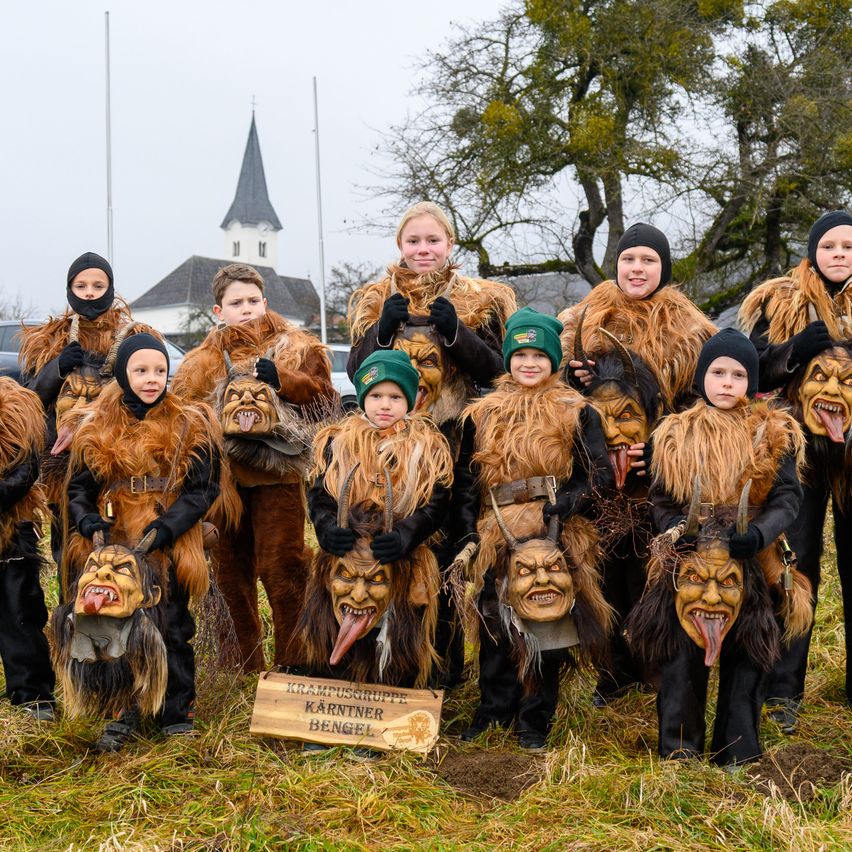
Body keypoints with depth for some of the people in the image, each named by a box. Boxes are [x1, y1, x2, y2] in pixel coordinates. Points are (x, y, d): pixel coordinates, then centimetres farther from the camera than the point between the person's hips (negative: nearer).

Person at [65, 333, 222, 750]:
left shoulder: (190, 425, -1)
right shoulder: (98, 427, 5)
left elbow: (202, 489, -3)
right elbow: (79, 488, 10)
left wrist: (166, 526, -16)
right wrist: (87, 519, -10)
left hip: (169, 550, -2)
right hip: (112, 548, 2)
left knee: (172, 631, 6)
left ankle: (177, 716, 21)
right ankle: (123, 714, 23)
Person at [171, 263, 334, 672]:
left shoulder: (295, 346, 7)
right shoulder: (204, 359, 13)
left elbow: (324, 397, -1)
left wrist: (282, 378, -14)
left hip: (277, 474, -3)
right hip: (222, 478, 4)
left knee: (281, 570, -7)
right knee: (231, 573, 9)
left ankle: (292, 666, 5)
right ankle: (243, 670, 21)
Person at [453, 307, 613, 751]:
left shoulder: (576, 413, 3)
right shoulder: (482, 414, 10)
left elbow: (599, 474, -1)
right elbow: (465, 482, 11)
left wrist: (562, 505, -17)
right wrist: (469, 537, 2)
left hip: (555, 537, -2)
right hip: (497, 538, 2)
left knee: (548, 625, 3)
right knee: (495, 627, 7)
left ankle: (534, 722, 16)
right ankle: (493, 711, 22)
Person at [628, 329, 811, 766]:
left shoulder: (774, 433, 0)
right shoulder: (676, 433, 3)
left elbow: (788, 497, -5)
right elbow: (660, 499, 5)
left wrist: (759, 534, -22)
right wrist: (675, 528, -15)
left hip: (752, 566, 0)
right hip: (687, 565, 0)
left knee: (744, 663, 8)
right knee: (680, 663, 2)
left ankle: (738, 758, 22)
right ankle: (677, 755, 15)